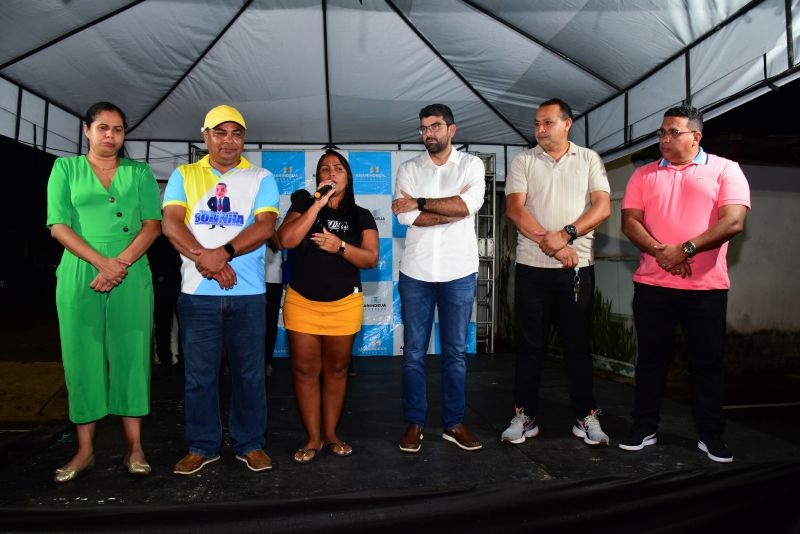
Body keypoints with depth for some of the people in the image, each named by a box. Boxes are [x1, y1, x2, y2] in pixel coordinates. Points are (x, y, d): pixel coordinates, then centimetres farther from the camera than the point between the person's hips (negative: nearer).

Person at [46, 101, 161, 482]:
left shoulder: (139, 173, 12)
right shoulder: (66, 168, 11)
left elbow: (153, 224, 2)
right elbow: (59, 226, 1)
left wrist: (120, 264, -12)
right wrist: (102, 262, -14)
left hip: (131, 277, 0)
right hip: (79, 276, 0)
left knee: (130, 355, 0)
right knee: (82, 357, 3)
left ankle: (134, 447, 8)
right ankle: (85, 450, 14)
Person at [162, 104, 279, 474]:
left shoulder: (261, 178, 7)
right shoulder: (184, 176, 11)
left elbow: (265, 226, -7)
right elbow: (171, 224, -2)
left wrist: (223, 253, -20)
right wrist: (204, 258, -18)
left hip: (247, 293, -1)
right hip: (197, 293, 1)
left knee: (249, 371, 6)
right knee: (198, 373, 8)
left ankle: (250, 444, 22)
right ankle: (202, 446, 25)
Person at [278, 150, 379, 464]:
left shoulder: (361, 216, 6)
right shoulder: (304, 206, 6)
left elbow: (371, 258, -4)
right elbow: (286, 240, -11)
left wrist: (340, 246, -20)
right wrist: (317, 204, -13)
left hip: (344, 304, 0)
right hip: (301, 302, 0)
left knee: (336, 369, 9)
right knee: (304, 370, 3)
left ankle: (330, 434, 24)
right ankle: (313, 438, 16)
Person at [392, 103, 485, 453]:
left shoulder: (471, 164, 5)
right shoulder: (409, 169, 8)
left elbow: (471, 203, -15)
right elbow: (404, 215, -8)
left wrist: (420, 203, -12)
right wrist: (453, 209, -11)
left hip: (459, 271, -1)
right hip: (416, 271, 1)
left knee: (455, 352, 9)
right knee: (413, 352, 6)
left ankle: (454, 423, 22)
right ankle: (414, 423, 20)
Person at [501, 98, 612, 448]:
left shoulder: (589, 159, 9)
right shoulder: (524, 161, 7)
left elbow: (602, 207, -2)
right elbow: (514, 208, -5)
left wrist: (567, 234, -17)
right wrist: (550, 243, -15)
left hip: (578, 267, 1)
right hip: (532, 266, 0)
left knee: (578, 344, 8)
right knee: (530, 344, 5)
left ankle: (586, 417, 21)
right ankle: (525, 417, 16)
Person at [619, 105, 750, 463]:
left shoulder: (725, 170, 4)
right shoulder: (644, 175, 11)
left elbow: (733, 221, -8)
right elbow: (629, 221, 1)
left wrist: (685, 249, -17)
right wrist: (661, 252, -14)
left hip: (707, 286, -1)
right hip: (651, 285, 2)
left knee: (709, 362, 7)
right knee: (651, 358, 9)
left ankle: (711, 435, 23)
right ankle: (644, 428, 21)